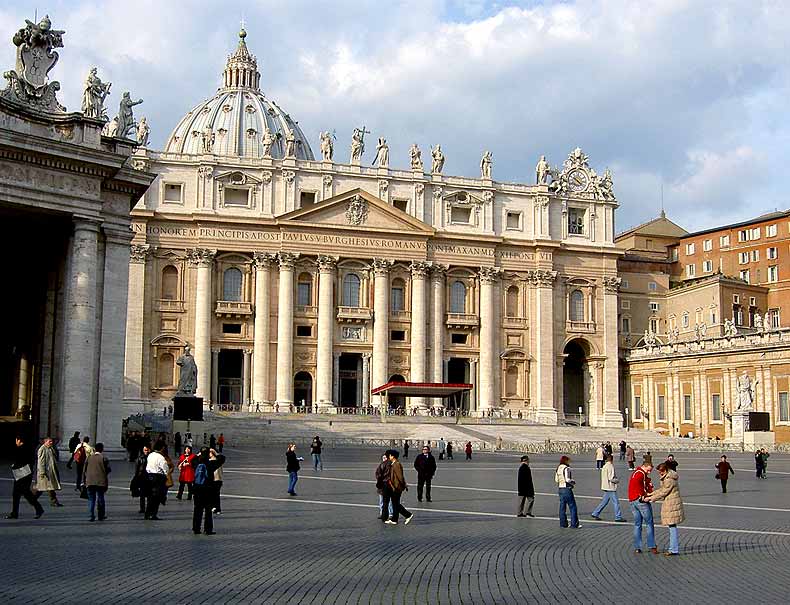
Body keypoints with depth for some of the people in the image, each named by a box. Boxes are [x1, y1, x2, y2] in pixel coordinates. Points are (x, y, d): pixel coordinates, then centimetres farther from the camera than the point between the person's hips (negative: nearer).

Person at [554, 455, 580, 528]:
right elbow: (568, 479, -20)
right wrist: (573, 482, -3)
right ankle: (574, 524, -1)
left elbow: (556, 480, 14)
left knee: (562, 506, 11)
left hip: (560, 489, 8)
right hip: (567, 489, -8)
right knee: (572, 507, -1)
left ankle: (563, 523, 14)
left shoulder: (558, 468, 10)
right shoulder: (566, 468, -15)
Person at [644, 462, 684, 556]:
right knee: (672, 526, 15)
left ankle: (674, 549, -3)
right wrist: (651, 494, 13)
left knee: (672, 526, -6)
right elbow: (662, 489, 19)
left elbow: (663, 493, -17)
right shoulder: (666, 477, 12)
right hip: (669, 504, 10)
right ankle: (674, 547, 22)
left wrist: (650, 498, -10)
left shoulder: (669, 480, -20)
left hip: (672, 505, -10)